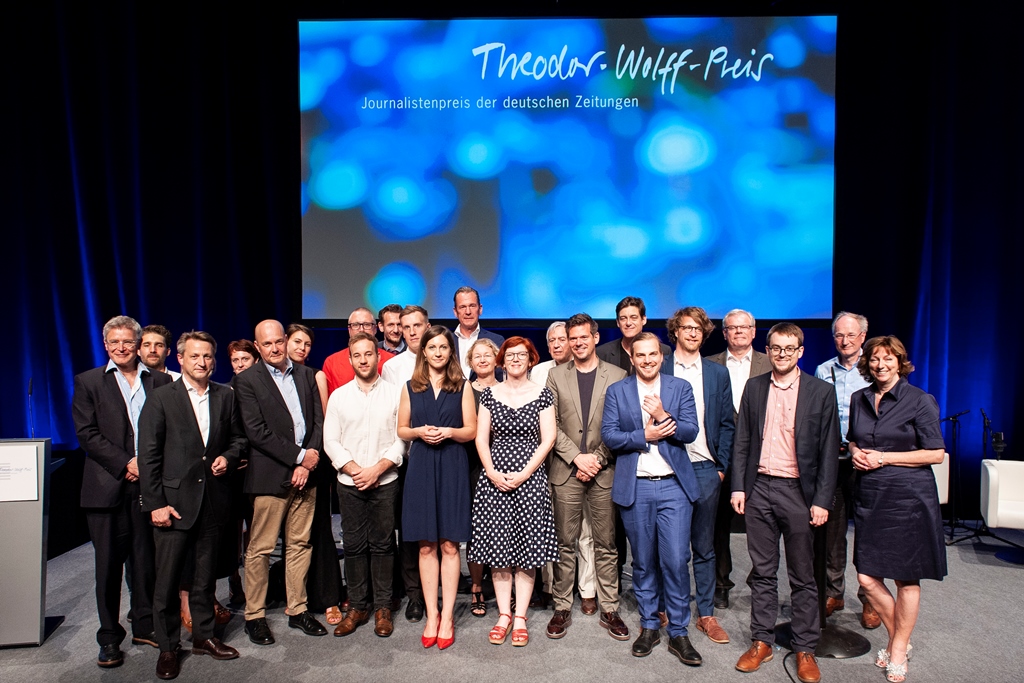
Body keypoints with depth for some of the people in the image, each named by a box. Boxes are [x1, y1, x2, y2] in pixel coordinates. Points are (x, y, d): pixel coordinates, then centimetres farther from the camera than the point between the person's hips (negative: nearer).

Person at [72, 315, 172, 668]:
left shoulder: (160, 381, 8)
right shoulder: (88, 381, 5)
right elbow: (87, 433, -3)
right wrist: (126, 463, -12)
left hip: (150, 483, 1)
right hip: (107, 486, -1)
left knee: (147, 559, 9)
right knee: (109, 563, 7)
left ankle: (145, 626, 24)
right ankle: (109, 637, 19)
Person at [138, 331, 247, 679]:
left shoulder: (225, 396, 6)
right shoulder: (161, 398, -4)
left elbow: (239, 438, 16)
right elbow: (148, 456, -6)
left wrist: (229, 456, -5)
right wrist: (155, 504, -10)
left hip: (213, 500, 3)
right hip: (173, 501, -3)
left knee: (205, 576, 15)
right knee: (167, 580, 6)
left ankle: (204, 636, 31)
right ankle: (168, 647, 23)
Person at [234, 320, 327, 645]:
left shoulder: (306, 375, 11)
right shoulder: (247, 380, -3)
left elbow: (318, 421, 7)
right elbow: (257, 432, -12)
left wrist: (307, 464, -6)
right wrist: (300, 456, -13)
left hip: (304, 472, 4)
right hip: (269, 477, -4)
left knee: (300, 544, 11)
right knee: (260, 549, 4)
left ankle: (298, 610, 24)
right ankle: (254, 616, 19)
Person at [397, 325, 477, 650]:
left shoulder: (462, 386, 5)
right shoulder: (411, 387, 9)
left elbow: (471, 430, 3)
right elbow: (401, 430, 10)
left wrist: (448, 431, -15)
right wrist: (420, 431, -10)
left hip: (452, 467, -1)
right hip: (421, 467, 2)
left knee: (449, 544, 1)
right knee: (426, 545, 5)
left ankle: (447, 616, 12)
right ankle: (431, 615, 15)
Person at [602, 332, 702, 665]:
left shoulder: (681, 388, 5)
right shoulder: (616, 391, 5)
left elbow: (690, 432, -4)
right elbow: (609, 435, -3)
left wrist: (663, 418, -20)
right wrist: (645, 435, -13)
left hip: (673, 487, 0)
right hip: (635, 488, 1)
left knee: (676, 560, -2)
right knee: (643, 562, 11)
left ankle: (678, 633, 14)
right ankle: (649, 626, 27)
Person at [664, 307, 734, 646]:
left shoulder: (718, 373, 9)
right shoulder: (659, 370, 2)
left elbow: (727, 424, 8)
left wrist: (722, 466, 3)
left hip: (705, 469, 2)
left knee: (704, 547, 10)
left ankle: (706, 614, 21)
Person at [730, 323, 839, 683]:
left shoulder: (820, 392, -2)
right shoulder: (754, 387, 6)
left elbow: (829, 451, -2)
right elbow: (742, 441, 8)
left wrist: (821, 500, -7)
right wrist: (738, 486, 2)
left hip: (798, 491, -2)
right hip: (758, 489, 2)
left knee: (802, 576, 9)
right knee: (762, 572, 12)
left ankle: (804, 649, 24)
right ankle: (762, 642, 25)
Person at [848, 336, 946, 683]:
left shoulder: (920, 401, -7)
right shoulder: (859, 399, 9)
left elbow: (936, 453, -8)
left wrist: (884, 457, -14)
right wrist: (856, 453, -2)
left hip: (908, 497, -4)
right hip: (869, 496, 5)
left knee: (905, 578, 8)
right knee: (867, 578, 6)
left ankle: (899, 648, 28)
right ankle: (896, 638, 31)